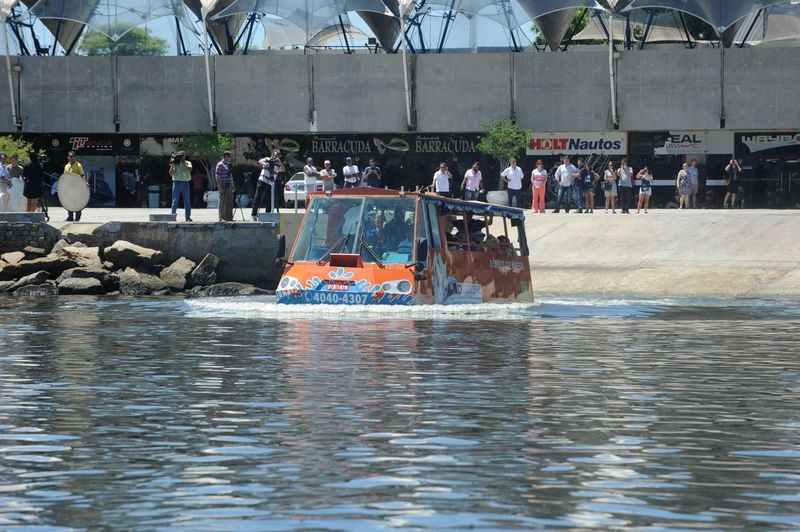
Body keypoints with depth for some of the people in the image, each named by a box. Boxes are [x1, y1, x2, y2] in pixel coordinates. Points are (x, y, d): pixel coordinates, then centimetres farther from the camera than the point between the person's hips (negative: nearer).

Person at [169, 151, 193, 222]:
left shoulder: (187, 163, 10)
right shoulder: (174, 164, 8)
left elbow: (190, 169, -11)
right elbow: (171, 173, -2)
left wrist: (182, 163, -12)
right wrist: (172, 165, -10)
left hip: (185, 183, 1)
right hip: (176, 182, -1)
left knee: (187, 201, 4)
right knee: (175, 201, -5)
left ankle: (188, 216, 9)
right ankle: (173, 215, -6)